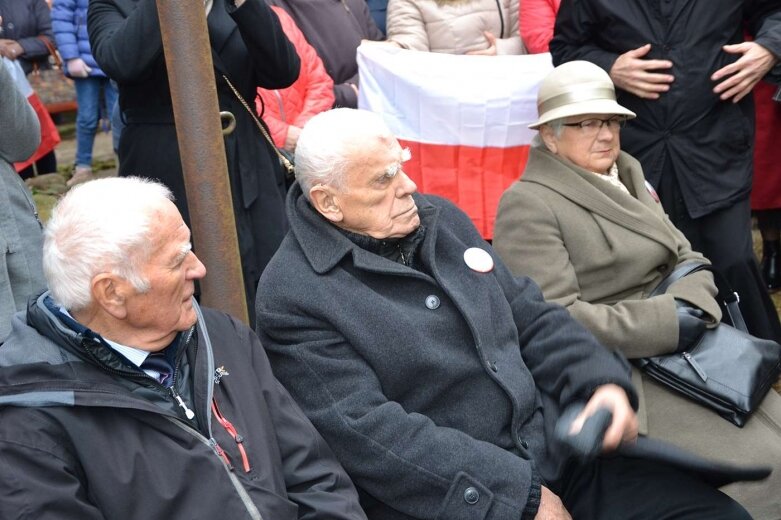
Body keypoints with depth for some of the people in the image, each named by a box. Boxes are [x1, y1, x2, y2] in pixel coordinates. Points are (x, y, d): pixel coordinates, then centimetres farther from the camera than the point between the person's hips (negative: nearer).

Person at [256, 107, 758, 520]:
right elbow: (369, 431, -18)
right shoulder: (293, 297, -11)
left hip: (560, 442, 6)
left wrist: (602, 382, -4)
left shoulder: (441, 218, 9)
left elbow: (531, 316, 14)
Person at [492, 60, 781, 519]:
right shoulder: (528, 205, -9)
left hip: (683, 351, 8)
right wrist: (668, 323, -18)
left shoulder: (629, 175, 16)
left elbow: (688, 258, 15)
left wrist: (692, 307, -9)